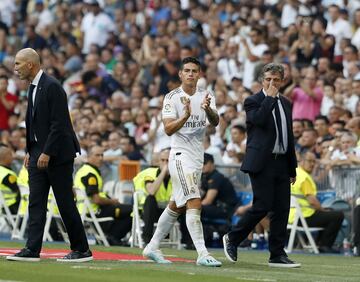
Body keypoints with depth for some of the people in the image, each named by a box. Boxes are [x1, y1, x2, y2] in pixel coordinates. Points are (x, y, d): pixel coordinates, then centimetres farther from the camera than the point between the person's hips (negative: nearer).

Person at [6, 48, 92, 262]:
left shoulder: (52, 86, -16)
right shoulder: (33, 88, 13)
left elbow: (59, 124, -20)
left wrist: (47, 153, -21)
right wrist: (30, 152, 15)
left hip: (58, 154, -9)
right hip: (39, 153, 9)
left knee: (66, 203, -3)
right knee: (36, 203, 3)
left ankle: (82, 250, 6)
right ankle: (32, 250, 2)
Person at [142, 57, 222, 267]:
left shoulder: (206, 97, 7)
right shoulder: (172, 97, -6)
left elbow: (215, 122, -10)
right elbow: (169, 129, -15)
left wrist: (208, 109, -31)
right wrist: (185, 116, -32)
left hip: (197, 157, 7)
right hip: (181, 155, -6)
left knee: (176, 206, 15)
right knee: (195, 204, -18)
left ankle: (152, 247, 27)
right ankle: (202, 254, -23)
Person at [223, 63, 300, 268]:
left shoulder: (285, 104, 17)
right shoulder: (253, 101, -2)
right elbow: (259, 119, -24)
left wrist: (292, 168, 19)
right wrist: (270, 97, -15)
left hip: (281, 163, 7)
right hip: (261, 163, -7)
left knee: (282, 209, 2)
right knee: (262, 206, -12)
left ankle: (278, 255, 5)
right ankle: (232, 239, 7)